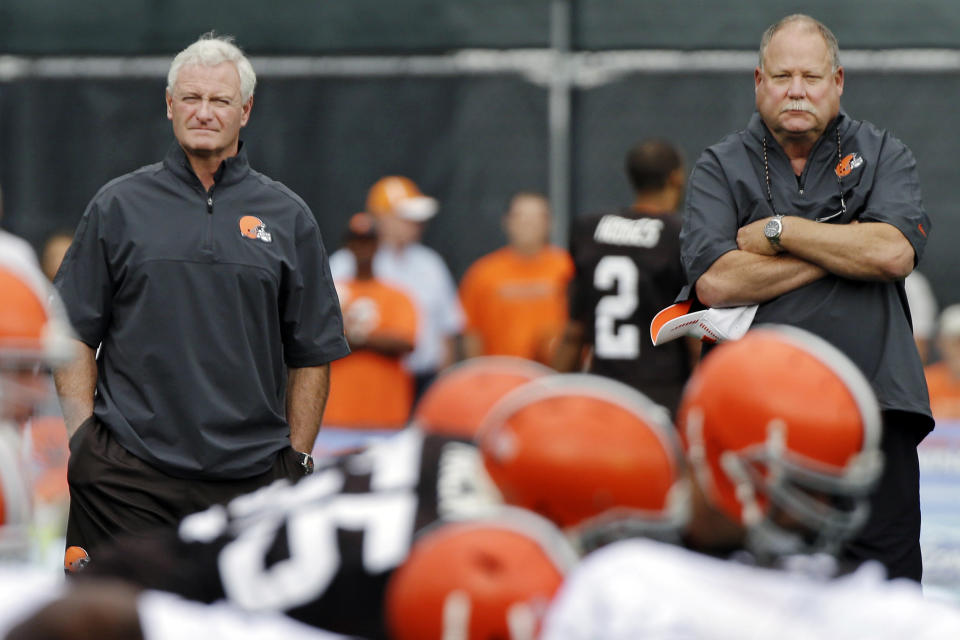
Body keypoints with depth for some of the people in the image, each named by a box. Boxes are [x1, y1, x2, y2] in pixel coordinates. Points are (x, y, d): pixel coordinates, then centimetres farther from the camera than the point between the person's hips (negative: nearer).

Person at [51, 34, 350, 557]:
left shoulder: (287, 218, 10)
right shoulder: (118, 207, 8)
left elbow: (313, 354, 11)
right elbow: (74, 336, 8)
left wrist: (296, 460, 4)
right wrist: (84, 439, -3)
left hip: (251, 476, 1)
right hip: (129, 475, -1)